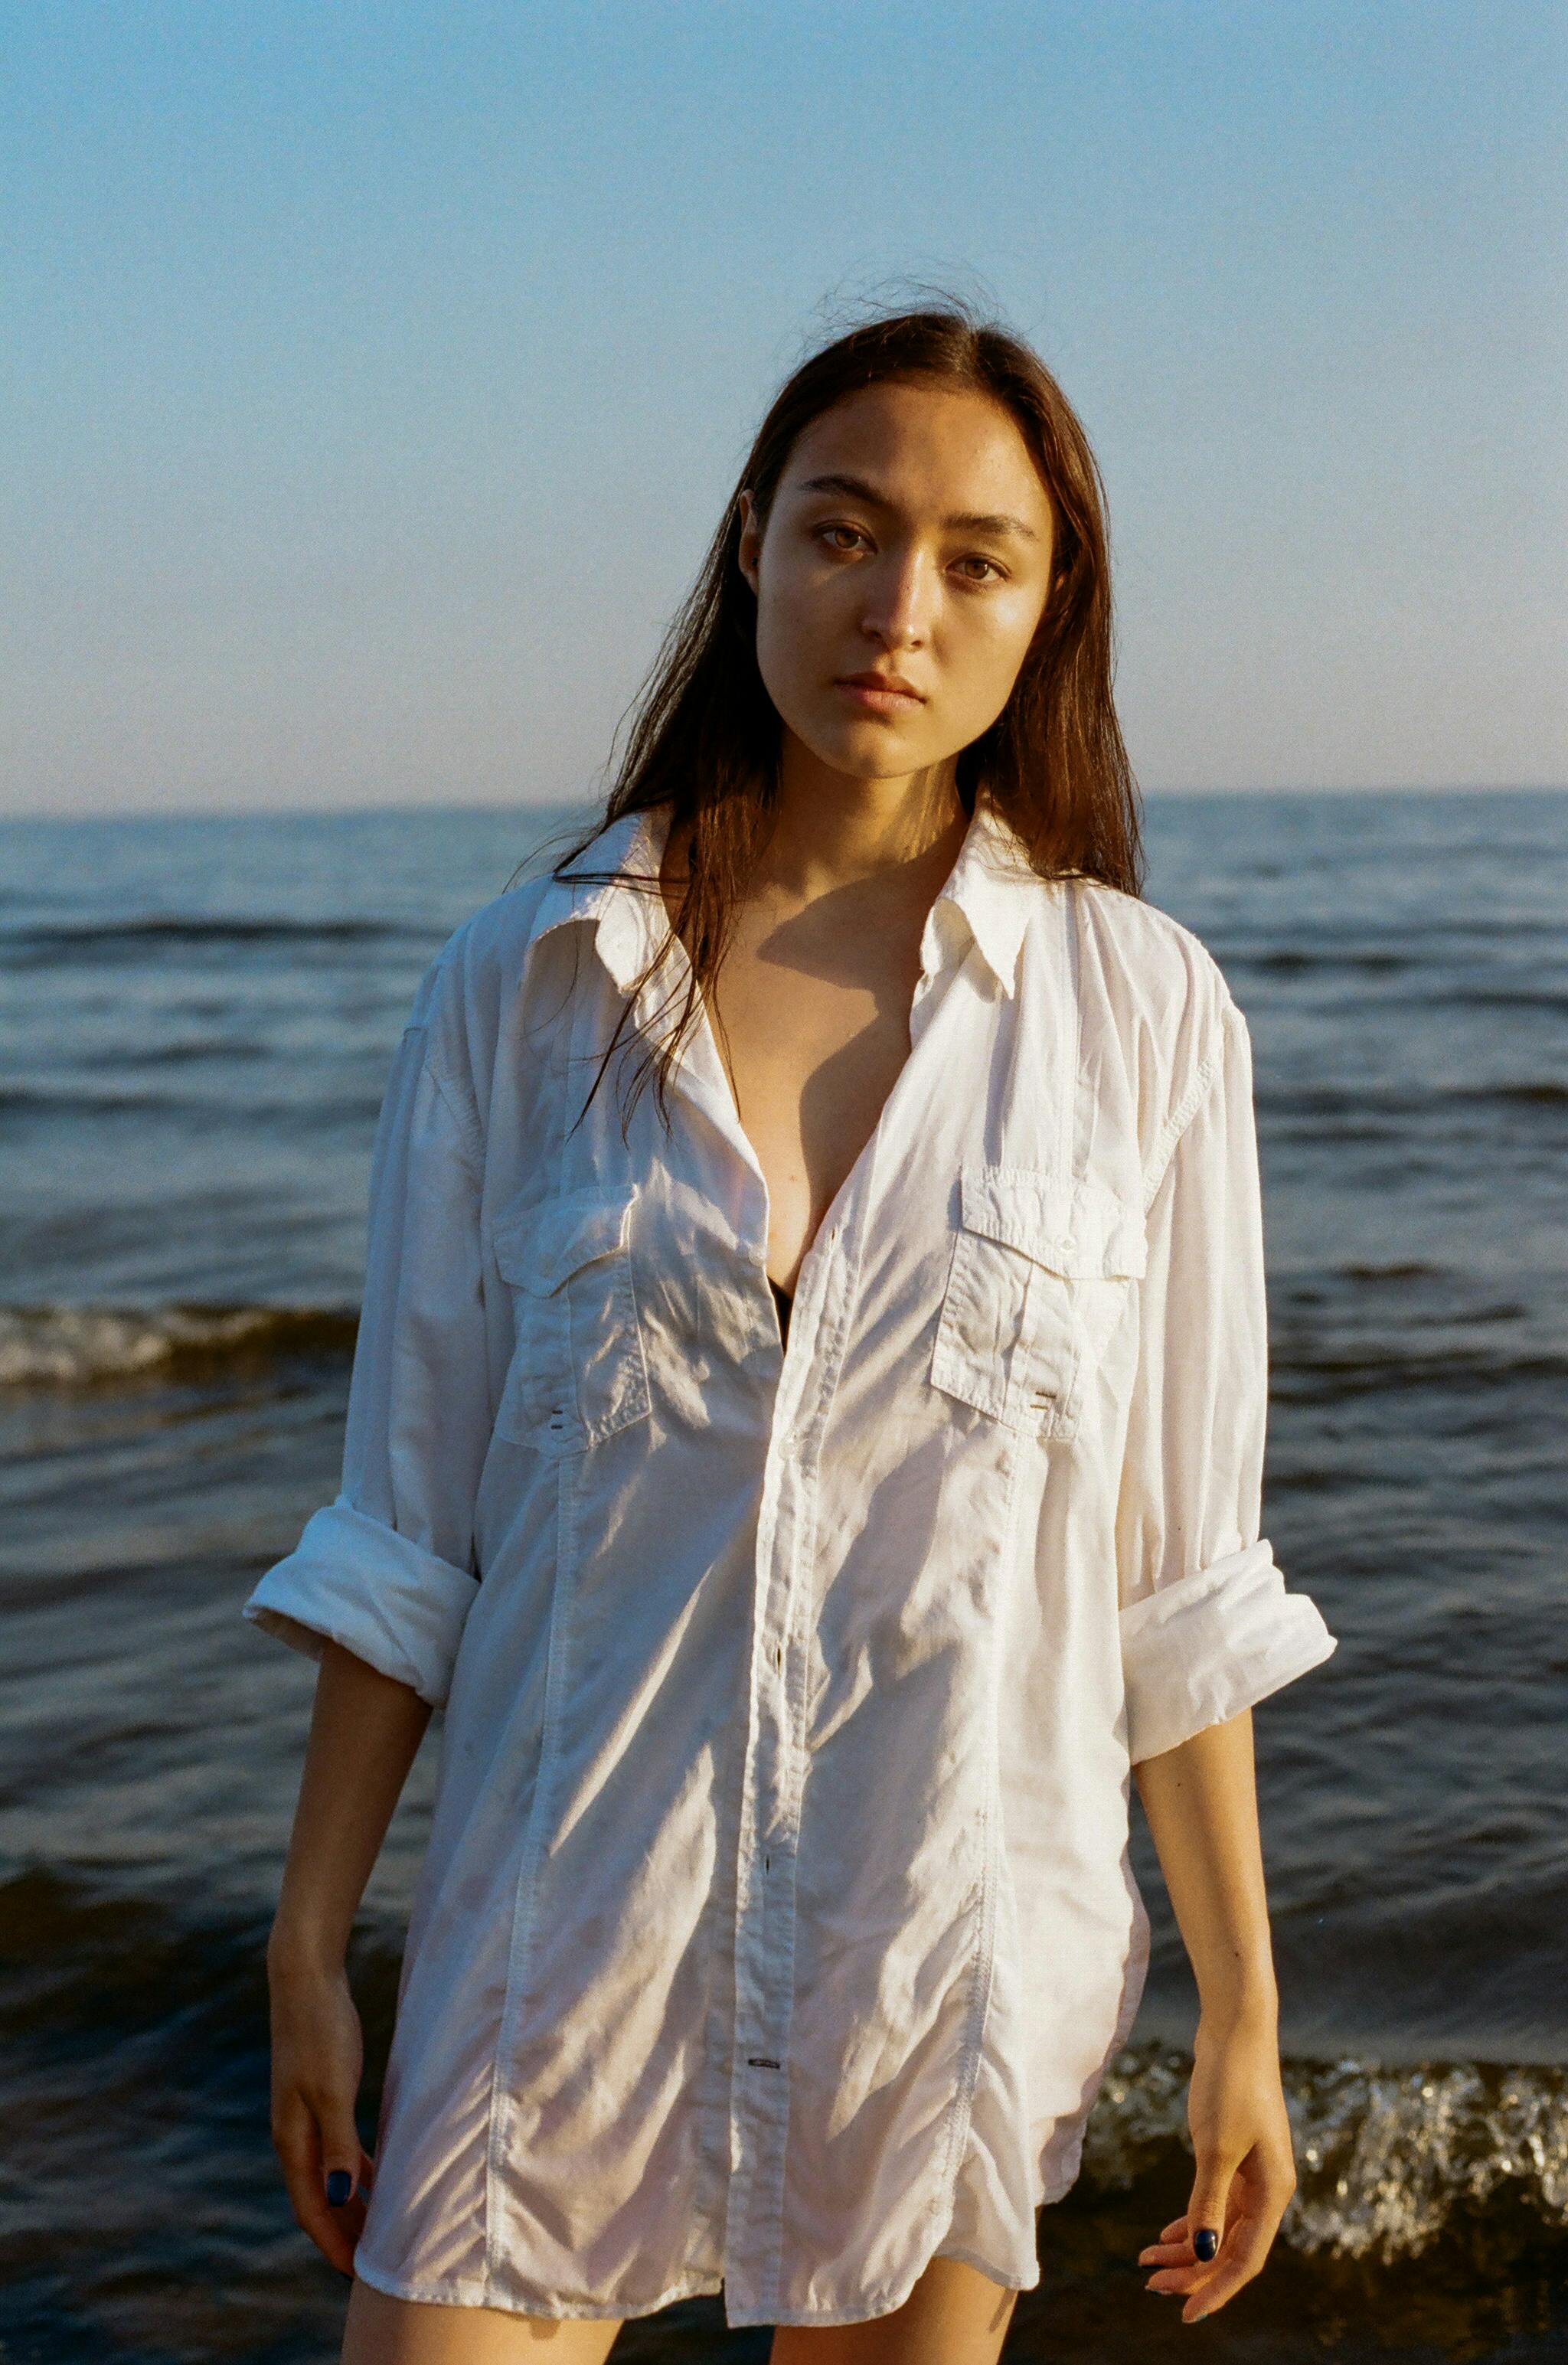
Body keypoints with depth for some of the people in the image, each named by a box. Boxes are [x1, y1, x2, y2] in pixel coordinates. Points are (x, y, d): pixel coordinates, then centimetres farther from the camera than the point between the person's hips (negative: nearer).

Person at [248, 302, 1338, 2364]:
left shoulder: (1141, 1006, -3)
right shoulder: (526, 987, -1)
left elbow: (1173, 1569, 1)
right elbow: (408, 1518, 3)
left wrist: (1244, 2006, 3)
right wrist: (311, 1949, 3)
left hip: (955, 1940, 0)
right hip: (563, 1943, 0)